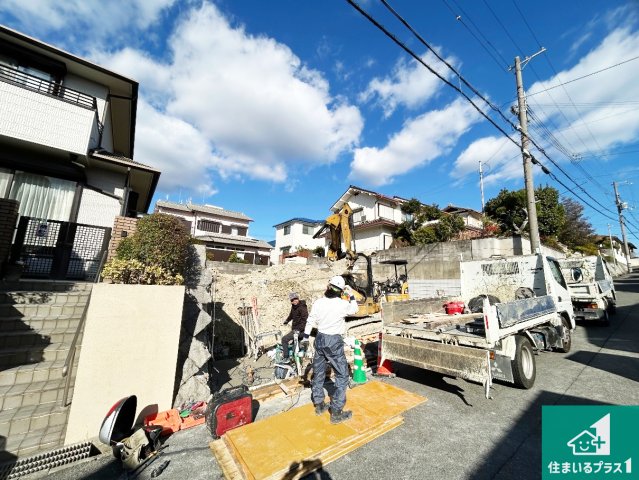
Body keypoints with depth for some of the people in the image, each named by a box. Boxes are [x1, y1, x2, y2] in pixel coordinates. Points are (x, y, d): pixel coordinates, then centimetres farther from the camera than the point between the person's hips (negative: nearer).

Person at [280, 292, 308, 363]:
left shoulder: (302, 307, -20)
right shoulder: (293, 306, 6)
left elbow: (304, 319, -26)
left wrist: (299, 329, -31)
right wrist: (287, 320, 20)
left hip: (300, 330, -9)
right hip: (295, 329, 9)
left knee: (284, 339, -14)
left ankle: (286, 358, -6)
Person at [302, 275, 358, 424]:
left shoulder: (318, 302, -6)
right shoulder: (343, 304, -16)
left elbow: (310, 321, 4)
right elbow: (354, 310, 6)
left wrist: (305, 337, 16)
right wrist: (351, 296, 13)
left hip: (320, 339, 5)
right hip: (334, 341, -5)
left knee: (318, 373, 18)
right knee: (342, 375, 8)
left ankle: (319, 405, 34)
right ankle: (336, 412, 12)